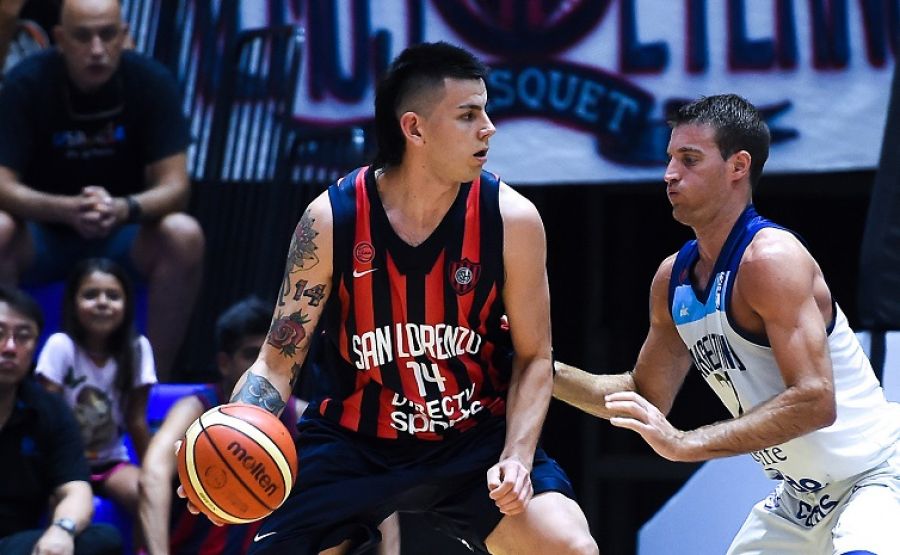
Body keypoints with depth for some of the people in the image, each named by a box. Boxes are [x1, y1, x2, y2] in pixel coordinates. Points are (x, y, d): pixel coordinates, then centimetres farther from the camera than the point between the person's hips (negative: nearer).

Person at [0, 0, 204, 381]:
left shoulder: (153, 82, -14)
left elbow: (174, 185, -17)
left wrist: (124, 208, -39)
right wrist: (68, 209, -41)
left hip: (123, 238, 1)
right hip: (44, 235, -1)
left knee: (184, 236, -29)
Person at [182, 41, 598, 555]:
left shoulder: (512, 219, -13)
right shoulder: (331, 220, -14)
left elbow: (533, 358, -3)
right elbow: (280, 362, -8)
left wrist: (517, 457, -20)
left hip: (476, 439, 0)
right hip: (352, 443, 0)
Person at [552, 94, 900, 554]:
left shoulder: (771, 258, -21)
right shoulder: (673, 277, 4)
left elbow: (815, 401, -30)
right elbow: (646, 397, 17)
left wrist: (686, 444, -31)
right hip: (799, 498, 9)